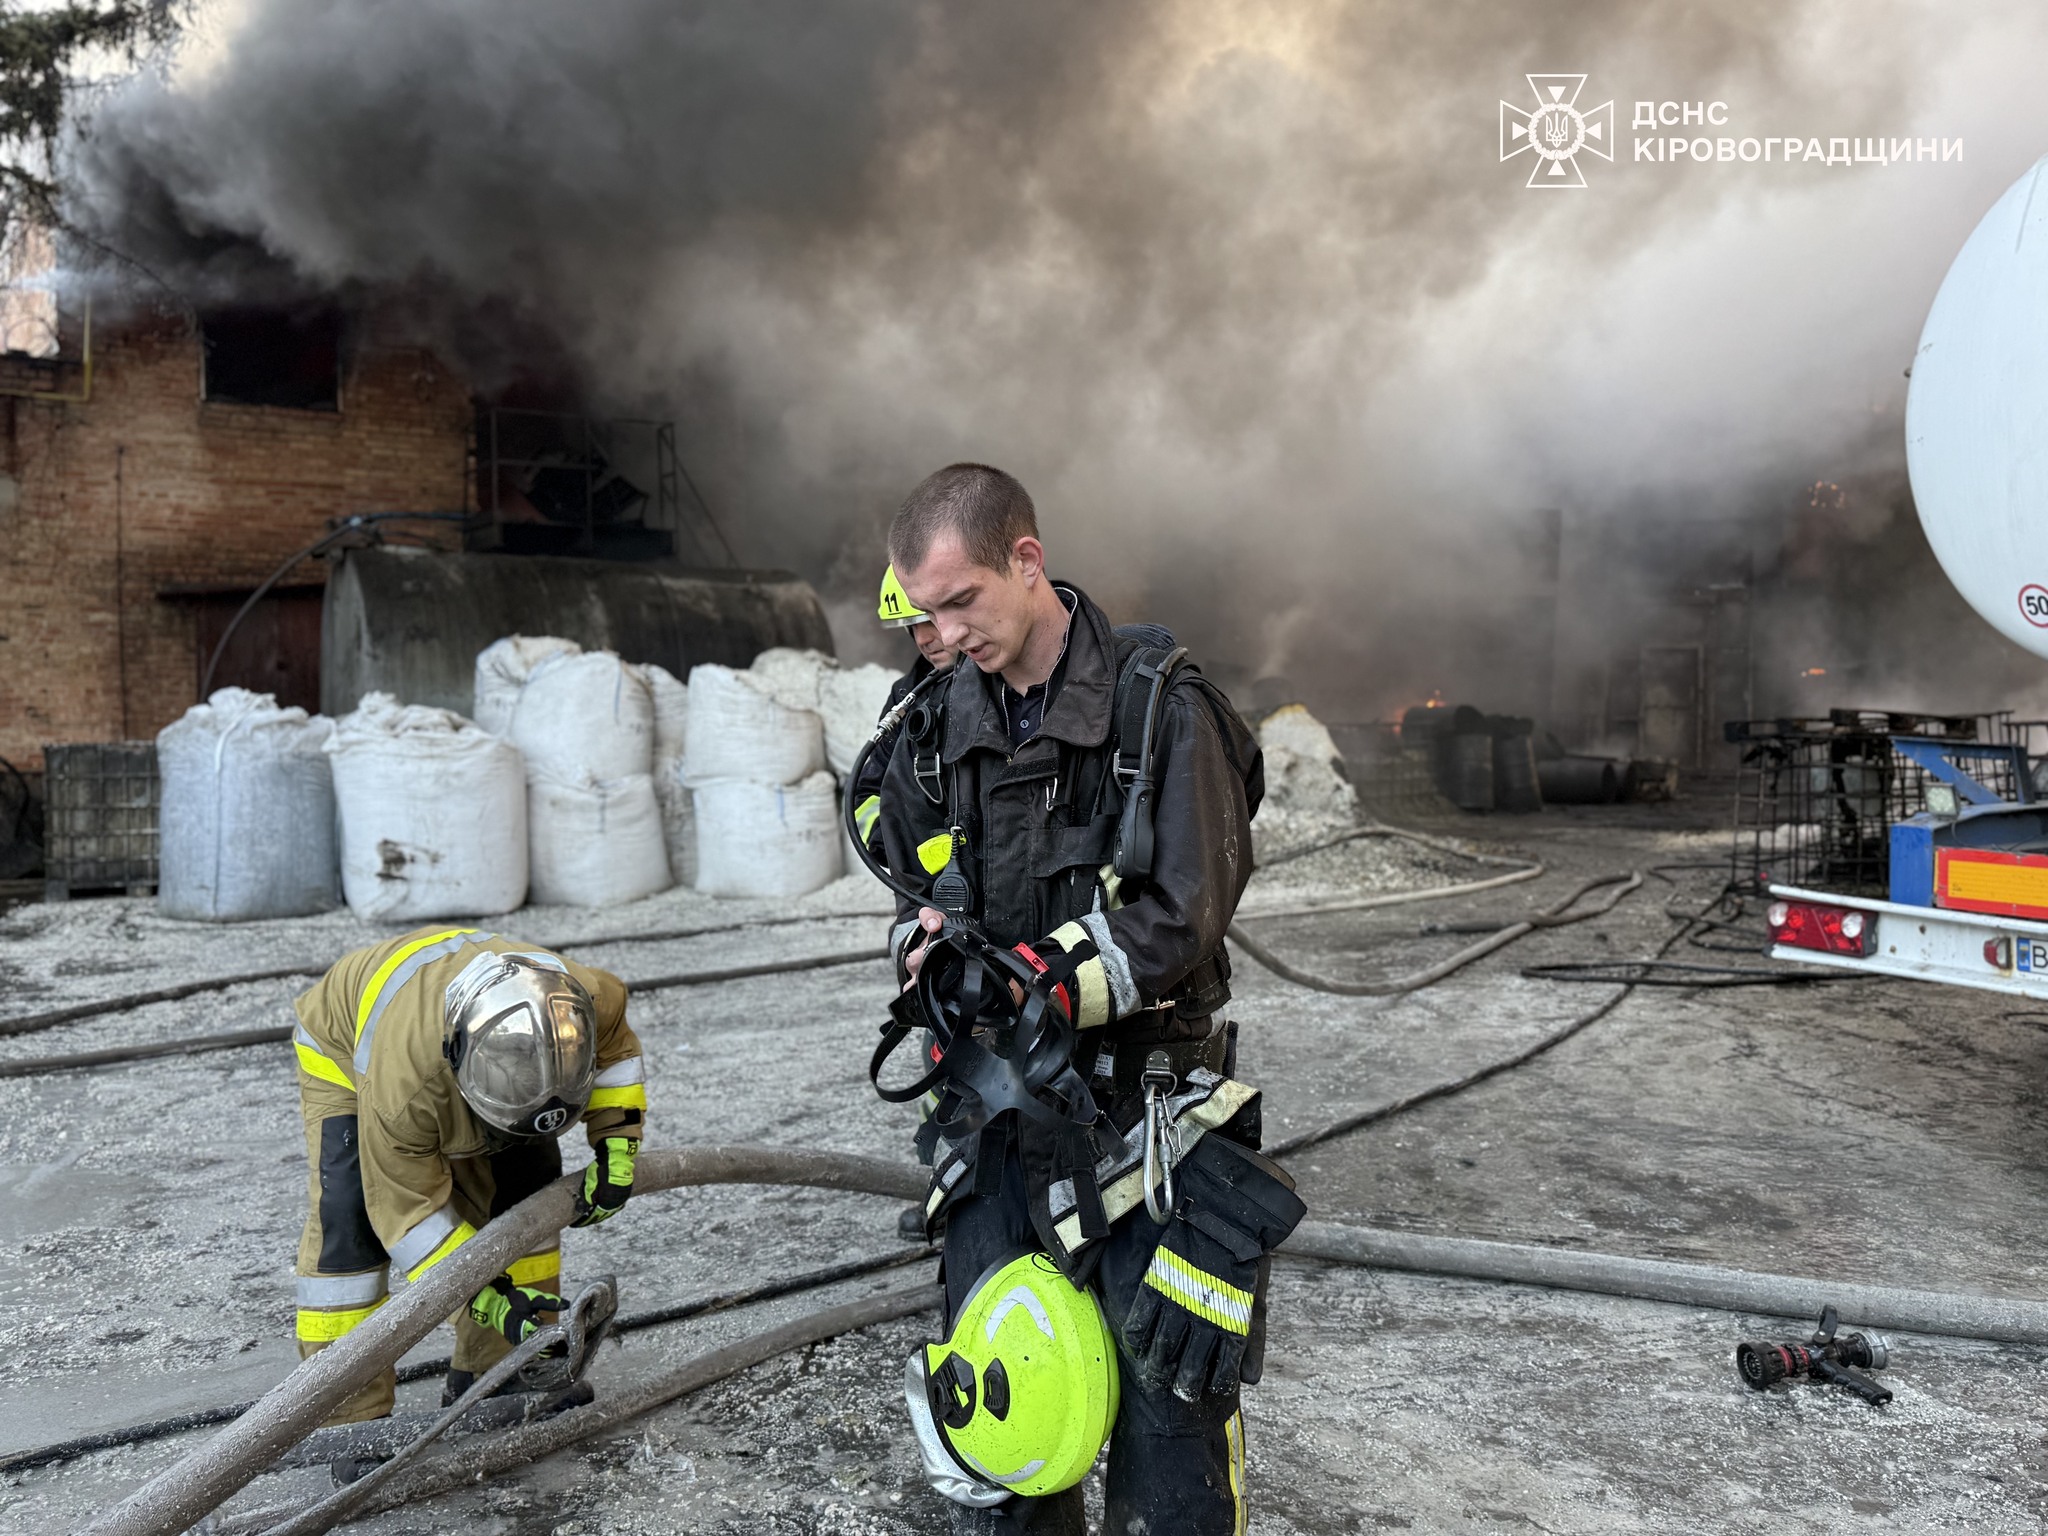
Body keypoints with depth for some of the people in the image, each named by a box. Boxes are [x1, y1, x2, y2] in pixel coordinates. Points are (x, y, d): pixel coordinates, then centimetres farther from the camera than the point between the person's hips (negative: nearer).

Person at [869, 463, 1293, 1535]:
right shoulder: (938, 727, 6)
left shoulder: (1164, 709, -11)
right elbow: (917, 874, 18)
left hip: (1144, 1100, -4)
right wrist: (927, 938, -5)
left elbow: (1181, 917, -15)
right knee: (984, 1397, 9)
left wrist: (1030, 982, -22)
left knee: (1169, 1394, 1)